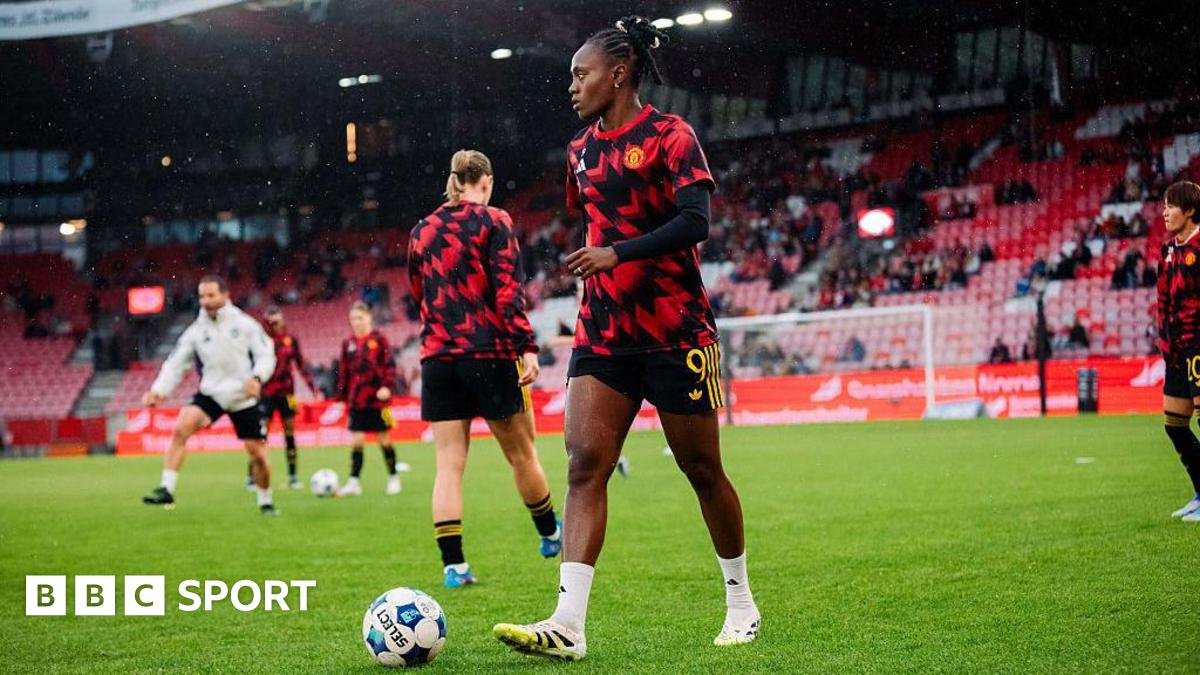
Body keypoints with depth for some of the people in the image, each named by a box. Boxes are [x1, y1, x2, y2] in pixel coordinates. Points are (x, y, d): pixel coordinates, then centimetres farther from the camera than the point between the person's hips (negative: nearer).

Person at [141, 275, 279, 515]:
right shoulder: (195, 331, 1)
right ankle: (166, 489, -24)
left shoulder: (244, 324, -4)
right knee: (180, 428, -26)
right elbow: (176, 364, 0)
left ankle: (266, 502, 28)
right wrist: (158, 390, -16)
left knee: (258, 455, 2)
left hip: (244, 398, -1)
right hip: (211, 394, 1)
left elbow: (266, 355, -4)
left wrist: (257, 378, -24)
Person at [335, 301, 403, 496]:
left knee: (383, 439, 4)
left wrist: (387, 386, -17)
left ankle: (393, 478, 17)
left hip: (377, 399, -3)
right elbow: (343, 371, 13)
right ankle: (354, 482, 2)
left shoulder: (379, 339, -3)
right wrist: (342, 397, 10)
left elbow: (390, 364, -5)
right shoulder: (348, 343, 9)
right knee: (357, 441, 0)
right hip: (356, 400, 3)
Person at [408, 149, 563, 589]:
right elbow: (508, 289, -12)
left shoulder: (421, 231, 11)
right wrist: (527, 346, -14)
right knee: (520, 453, 11)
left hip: (437, 356, 4)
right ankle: (551, 536, 28)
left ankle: (453, 564, -5)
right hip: (488, 352, -4)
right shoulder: (493, 221, -4)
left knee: (449, 463, 1)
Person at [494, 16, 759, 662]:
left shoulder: (669, 134, -7)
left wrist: (615, 253, -27)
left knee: (701, 468, 4)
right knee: (584, 463, -10)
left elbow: (695, 222, -18)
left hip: (676, 334, -6)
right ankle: (568, 626, -16)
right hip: (603, 334, 6)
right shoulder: (581, 150, 14)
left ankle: (740, 603, 23)